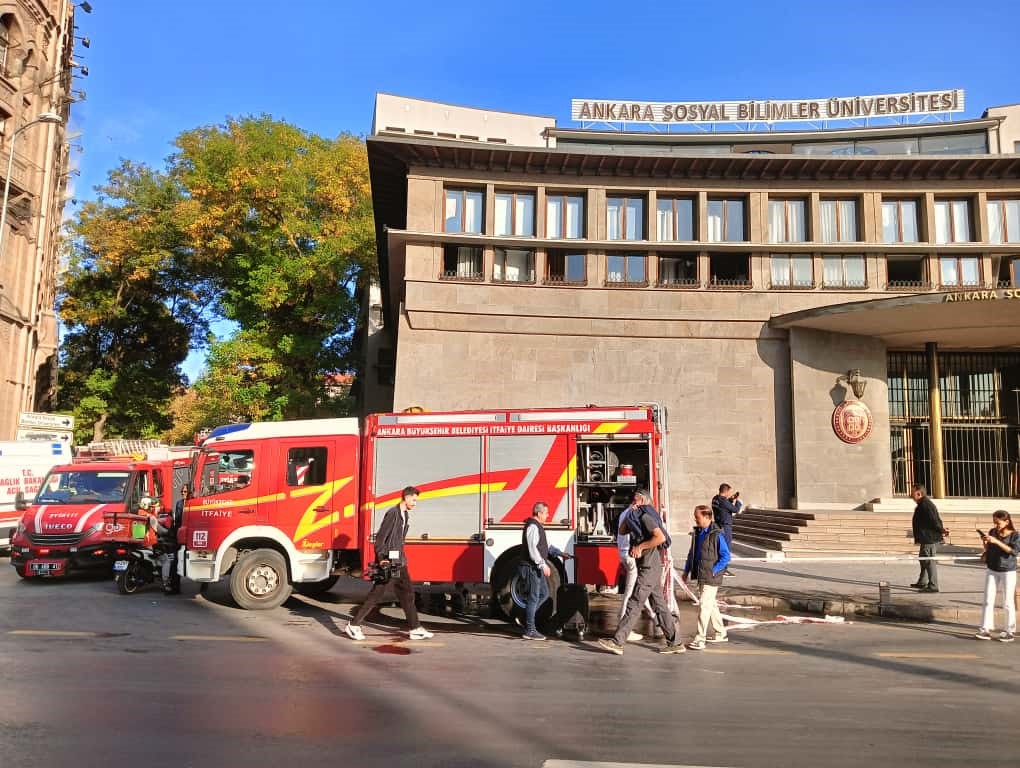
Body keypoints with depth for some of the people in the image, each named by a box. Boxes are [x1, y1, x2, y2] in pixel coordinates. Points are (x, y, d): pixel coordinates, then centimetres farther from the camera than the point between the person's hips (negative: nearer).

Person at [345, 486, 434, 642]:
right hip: (388, 563, -9)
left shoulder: (406, 515, 13)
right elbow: (380, 536, -18)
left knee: (407, 594, 9)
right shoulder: (393, 513, -15)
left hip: (399, 563, 9)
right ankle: (353, 626, 5)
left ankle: (415, 629, 15)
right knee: (376, 595, -4)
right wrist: (381, 558, -19)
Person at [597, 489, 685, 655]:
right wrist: (630, 514, 9)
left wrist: (640, 546, -19)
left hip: (649, 568, -10)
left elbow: (660, 537, -25)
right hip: (651, 568, 10)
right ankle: (675, 643, 13)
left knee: (634, 605, -7)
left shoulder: (645, 516, -12)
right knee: (659, 605, 11)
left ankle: (617, 642, -4)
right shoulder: (640, 518, 17)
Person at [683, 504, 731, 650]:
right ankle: (720, 633, 32)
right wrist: (686, 570, 14)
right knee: (711, 605, 18)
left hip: (711, 577, -8)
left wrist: (713, 570, -16)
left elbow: (726, 556, -14)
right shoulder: (696, 533, 8)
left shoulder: (717, 535, -15)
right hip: (701, 576, 8)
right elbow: (692, 553, 18)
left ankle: (700, 639, -7)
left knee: (704, 606, -9)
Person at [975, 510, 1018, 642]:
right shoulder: (992, 532, 3)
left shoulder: (1015, 535, -7)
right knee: (988, 601, 2)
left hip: (1008, 572, -4)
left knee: (1008, 603, 5)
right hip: (991, 571, 4)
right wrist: (985, 543, -8)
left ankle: (1010, 631, 14)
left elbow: (1014, 550, -23)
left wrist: (996, 541, -28)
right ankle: (986, 629, 4)